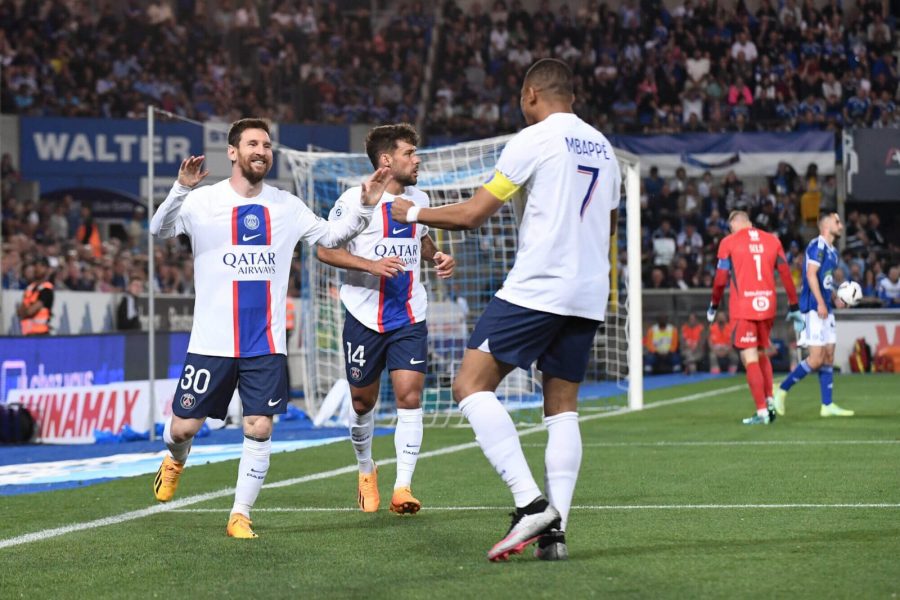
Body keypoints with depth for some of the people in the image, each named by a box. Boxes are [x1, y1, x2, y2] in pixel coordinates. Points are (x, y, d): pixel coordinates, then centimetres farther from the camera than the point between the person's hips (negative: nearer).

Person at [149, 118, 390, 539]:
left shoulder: (286, 206, 8)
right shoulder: (203, 201, -4)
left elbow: (330, 236, 15)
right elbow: (159, 230, -15)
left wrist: (365, 206, -1)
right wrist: (181, 189, -33)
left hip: (266, 343, 2)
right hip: (212, 341, -2)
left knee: (259, 430, -7)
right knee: (184, 427, 1)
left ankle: (240, 515, 6)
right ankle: (175, 460, 38)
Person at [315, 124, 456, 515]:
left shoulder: (418, 199, 9)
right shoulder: (355, 200, -8)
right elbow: (324, 249, -10)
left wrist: (437, 256, 6)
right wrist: (371, 265, -22)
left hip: (409, 317, 3)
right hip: (364, 317, -3)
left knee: (410, 396, -11)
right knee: (363, 401, 8)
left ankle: (402, 488, -11)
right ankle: (366, 471, 34)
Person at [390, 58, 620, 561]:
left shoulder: (534, 139, -5)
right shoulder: (603, 147, 17)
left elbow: (474, 214, -5)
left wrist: (416, 213, 11)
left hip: (535, 289, -8)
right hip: (589, 296, 8)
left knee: (472, 385, -6)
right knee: (563, 408, 10)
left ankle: (530, 502, -18)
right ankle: (555, 529, -1)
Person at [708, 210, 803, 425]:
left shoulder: (729, 242, -1)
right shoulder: (772, 240, 9)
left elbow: (721, 279, 0)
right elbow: (786, 275, 8)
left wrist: (714, 305, 14)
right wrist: (793, 307, 14)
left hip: (742, 309, -4)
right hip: (768, 306, 4)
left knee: (750, 359, -3)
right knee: (763, 354, 20)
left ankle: (762, 411, -8)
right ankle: (769, 402, 12)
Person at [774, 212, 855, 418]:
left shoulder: (832, 251, 19)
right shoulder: (817, 246, -10)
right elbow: (811, 274, -20)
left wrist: (836, 300, 10)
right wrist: (820, 303, -26)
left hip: (826, 310, 10)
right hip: (813, 309, -10)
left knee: (829, 357, 7)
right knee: (816, 359, -12)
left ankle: (827, 405, 9)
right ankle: (782, 390, 0)